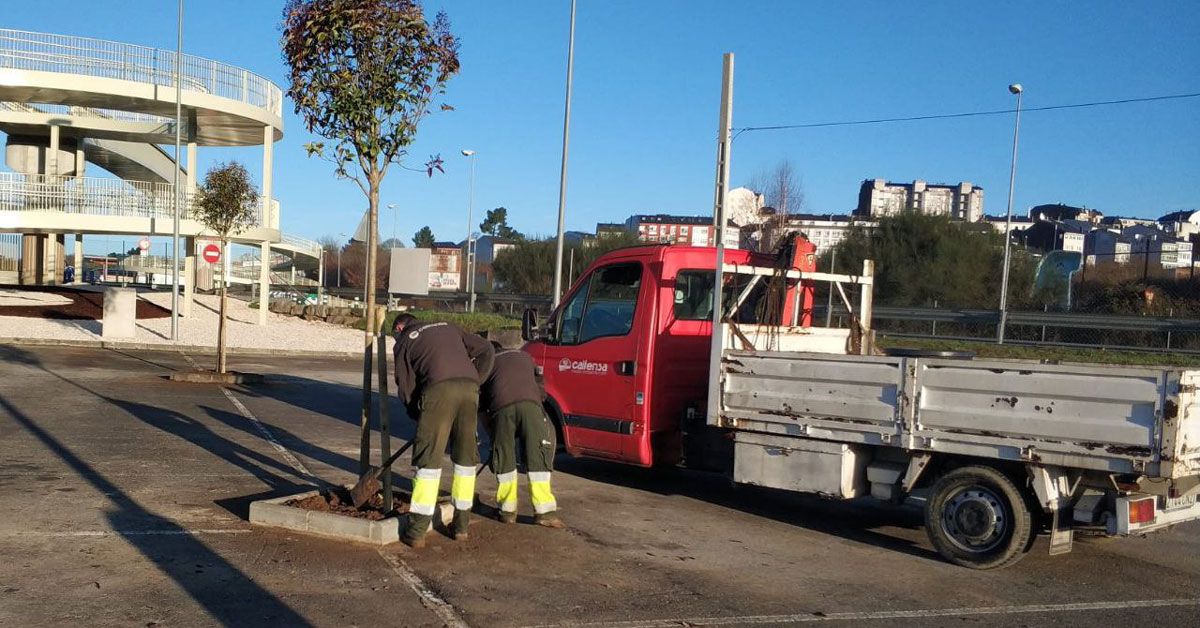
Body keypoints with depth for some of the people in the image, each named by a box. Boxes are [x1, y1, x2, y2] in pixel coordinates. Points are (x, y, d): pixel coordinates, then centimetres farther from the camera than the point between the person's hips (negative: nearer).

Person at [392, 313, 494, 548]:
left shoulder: (404, 342, 20)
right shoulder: (448, 327, 32)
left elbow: (406, 388, 13)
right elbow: (485, 349, 23)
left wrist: (418, 414, 27)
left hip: (439, 388, -4)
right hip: (470, 387, 4)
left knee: (429, 458, 0)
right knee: (466, 456, 14)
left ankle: (417, 531, -1)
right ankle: (461, 525, 19)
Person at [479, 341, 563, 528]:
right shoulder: (523, 355, 37)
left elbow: (481, 399, 26)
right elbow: (539, 387, 34)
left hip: (501, 406, 0)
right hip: (529, 403, 0)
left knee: (504, 457, 12)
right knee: (538, 456, 1)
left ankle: (508, 510, 14)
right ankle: (544, 511, -4)